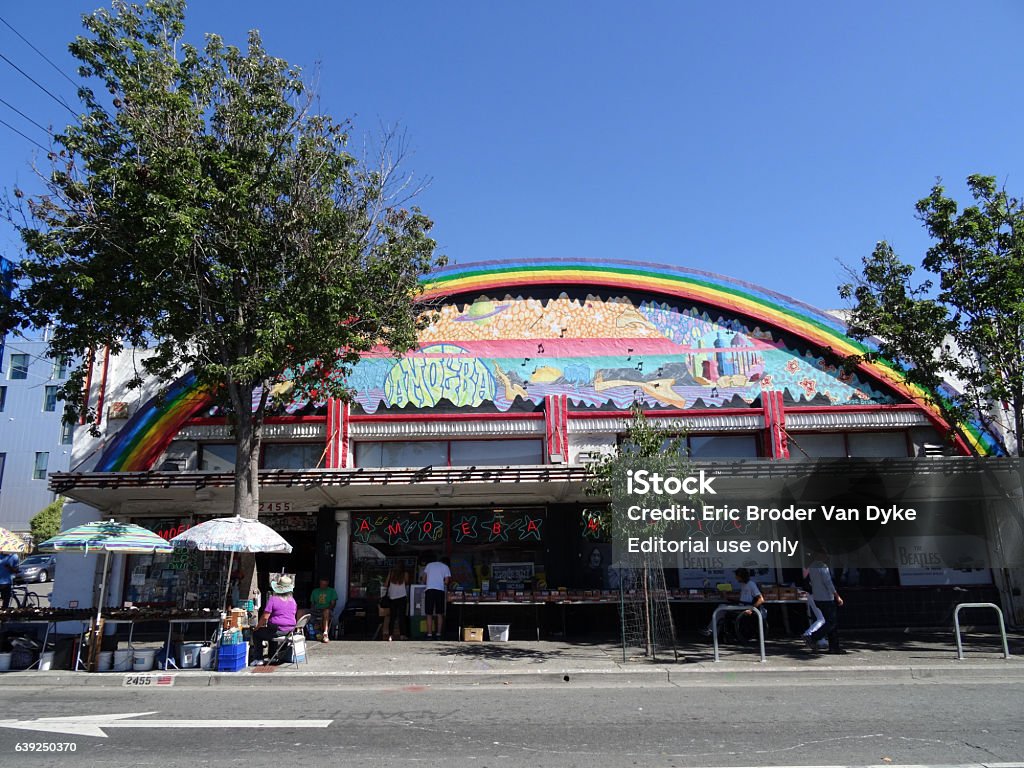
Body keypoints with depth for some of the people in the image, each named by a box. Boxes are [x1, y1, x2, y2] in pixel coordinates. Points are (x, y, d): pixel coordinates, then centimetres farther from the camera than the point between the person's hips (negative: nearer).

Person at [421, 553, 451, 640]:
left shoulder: (429, 565, 17)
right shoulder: (445, 567, 13)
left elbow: (424, 579, 13)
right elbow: (446, 581, 4)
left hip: (430, 590, 0)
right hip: (440, 590, 0)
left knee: (429, 614, 2)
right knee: (440, 614, 7)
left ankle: (429, 634, -3)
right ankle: (439, 634, 4)